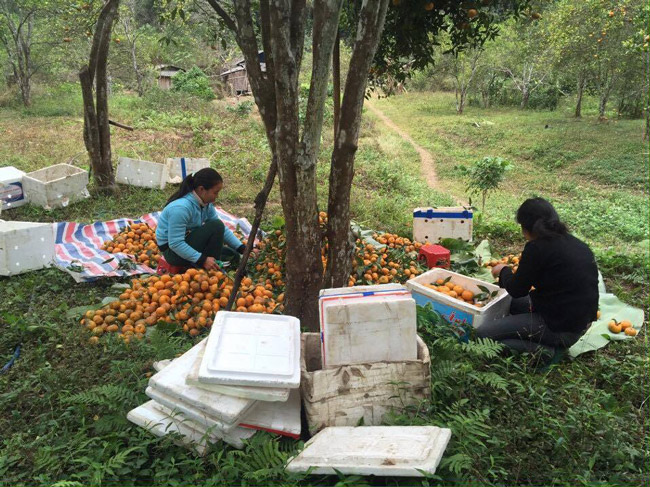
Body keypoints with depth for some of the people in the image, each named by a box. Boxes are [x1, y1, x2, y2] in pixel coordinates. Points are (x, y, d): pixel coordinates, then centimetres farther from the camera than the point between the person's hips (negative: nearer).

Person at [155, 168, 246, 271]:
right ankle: (211, 272, -13)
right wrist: (202, 260, -32)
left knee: (233, 256, 5)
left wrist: (242, 248, -7)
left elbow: (222, 229, 1)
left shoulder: (206, 204, -4)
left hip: (186, 245, 8)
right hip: (172, 251, -8)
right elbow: (175, 244, -31)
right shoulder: (180, 208, -30)